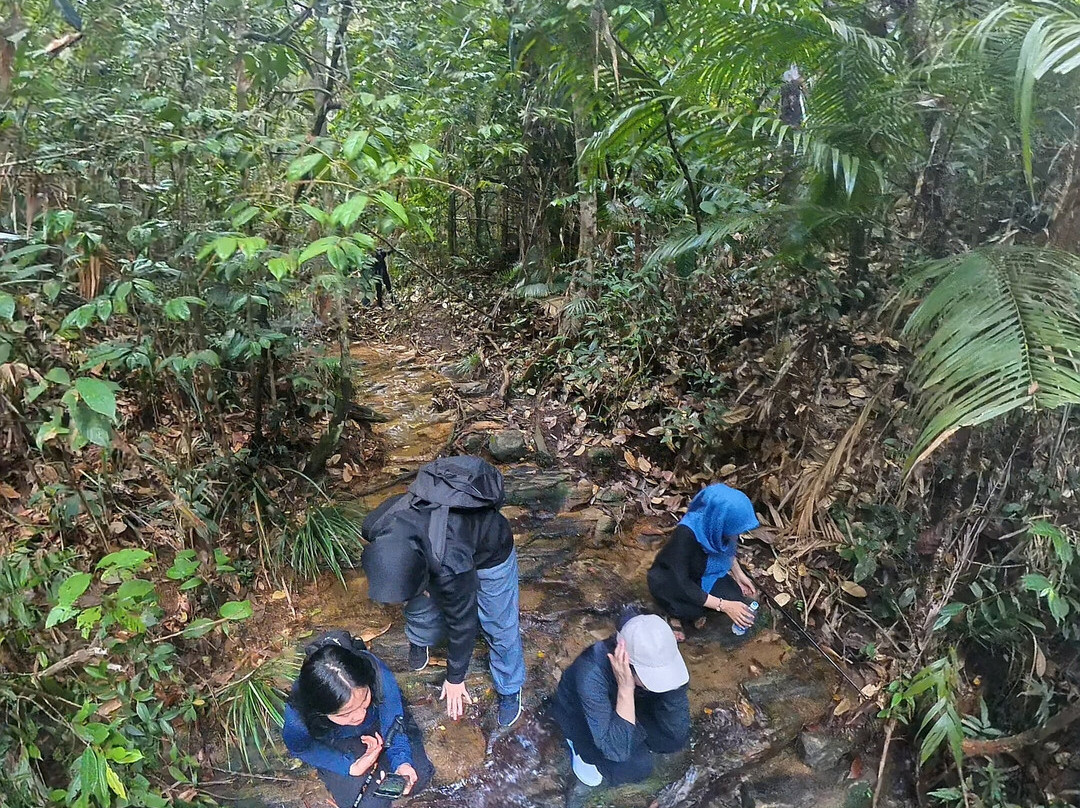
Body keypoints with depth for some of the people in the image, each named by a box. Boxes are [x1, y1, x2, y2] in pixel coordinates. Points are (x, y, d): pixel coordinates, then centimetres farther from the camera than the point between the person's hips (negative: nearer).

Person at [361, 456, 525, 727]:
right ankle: (419, 640, 53)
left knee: (500, 627, 6)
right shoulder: (373, 528, -34)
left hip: (490, 554, -5)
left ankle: (510, 689, 33)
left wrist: (455, 678, -13)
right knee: (421, 606, 18)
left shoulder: (450, 563, -47)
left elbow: (462, 621, -28)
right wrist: (417, 587, 4)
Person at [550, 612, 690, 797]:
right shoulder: (593, 673, -42)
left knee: (674, 740, -18)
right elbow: (618, 751, -40)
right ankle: (583, 747, 3)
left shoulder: (657, 659, -29)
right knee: (637, 764, -24)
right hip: (578, 715, -4)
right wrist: (625, 688, -48)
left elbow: (678, 733, -26)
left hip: (626, 703, 4)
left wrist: (667, 678, -40)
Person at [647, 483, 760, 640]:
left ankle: (696, 610, 8)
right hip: (670, 579, -5)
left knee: (735, 599, -19)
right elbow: (681, 584, -35)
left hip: (704, 574, 5)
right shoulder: (685, 534, -39)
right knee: (694, 610, -33)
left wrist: (739, 575, -6)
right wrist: (723, 606, -35)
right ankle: (676, 613, 1)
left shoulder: (718, 527, -21)